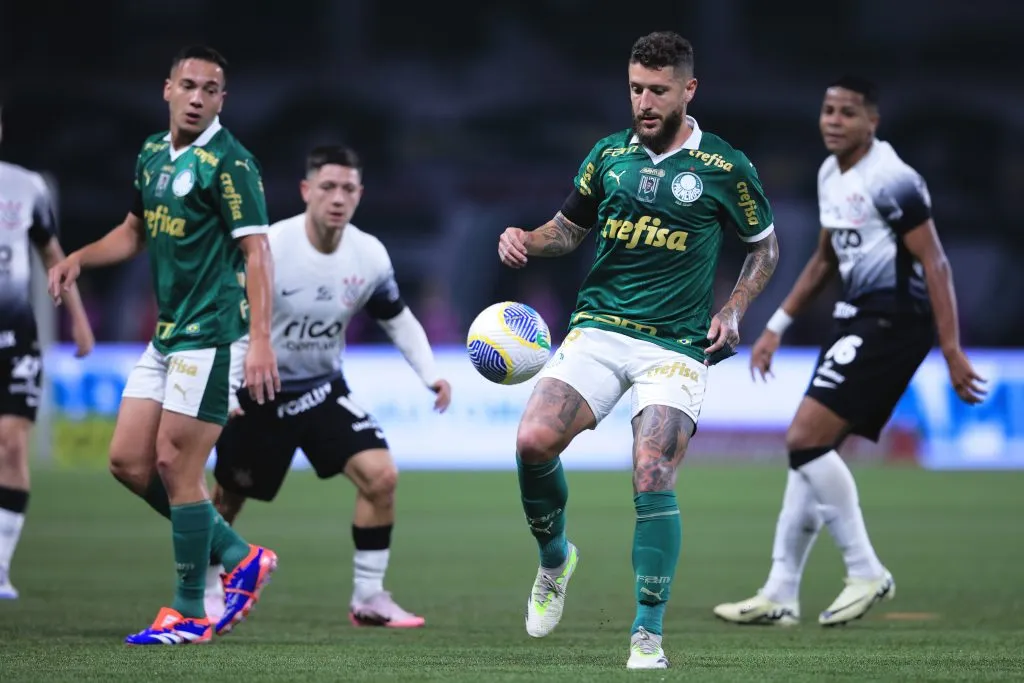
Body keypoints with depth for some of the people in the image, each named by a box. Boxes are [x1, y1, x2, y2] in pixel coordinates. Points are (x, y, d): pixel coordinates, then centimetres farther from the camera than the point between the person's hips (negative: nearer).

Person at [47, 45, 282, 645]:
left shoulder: (228, 162, -13)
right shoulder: (152, 154, 12)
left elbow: (256, 251, -17)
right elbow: (135, 231, 26)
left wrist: (260, 341, -25)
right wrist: (79, 259, 9)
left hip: (212, 337, -9)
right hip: (167, 335, 9)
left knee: (176, 467, -7)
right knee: (128, 461, 6)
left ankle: (189, 614, 4)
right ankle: (240, 559, 17)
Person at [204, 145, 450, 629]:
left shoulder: (370, 255, -10)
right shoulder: (267, 248, -24)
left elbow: (397, 318, 6)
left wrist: (430, 375, -6)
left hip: (324, 389, 3)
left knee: (380, 475, -15)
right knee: (228, 500, 9)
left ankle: (368, 598, -3)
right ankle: (207, 598, 34)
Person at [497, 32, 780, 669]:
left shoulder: (725, 167, 0)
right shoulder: (609, 155, 8)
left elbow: (766, 245, 14)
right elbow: (570, 227, 21)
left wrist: (733, 310, 0)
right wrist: (527, 239, 0)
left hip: (676, 345, -3)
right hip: (598, 329, 3)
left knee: (653, 477, -19)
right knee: (534, 442, -18)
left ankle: (648, 634, -10)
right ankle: (555, 558, 11)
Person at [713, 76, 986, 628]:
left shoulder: (891, 181, -16)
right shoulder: (830, 175, 13)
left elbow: (934, 264, -17)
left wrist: (952, 352, -21)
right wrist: (777, 327, 24)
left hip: (893, 320, -10)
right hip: (857, 318, 10)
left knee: (806, 439, -15)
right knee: (810, 448, 8)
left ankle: (866, 572, -5)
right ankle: (780, 595, 13)